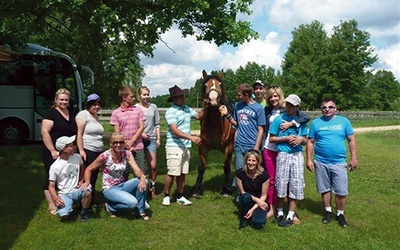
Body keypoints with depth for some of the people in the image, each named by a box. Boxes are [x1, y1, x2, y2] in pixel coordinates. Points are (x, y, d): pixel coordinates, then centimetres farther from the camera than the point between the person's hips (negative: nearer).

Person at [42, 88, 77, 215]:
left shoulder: (71, 113, 12)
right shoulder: (51, 114, -9)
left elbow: (75, 132, 21)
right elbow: (44, 133, -16)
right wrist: (53, 150, -21)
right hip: (52, 153, -7)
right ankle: (52, 206, 6)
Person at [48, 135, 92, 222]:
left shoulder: (77, 157, -1)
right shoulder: (54, 167, -12)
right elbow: (51, 185, -7)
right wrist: (55, 198, -25)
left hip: (76, 191, 2)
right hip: (64, 195, -2)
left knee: (87, 190, -33)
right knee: (64, 215, -27)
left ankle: (83, 213, -5)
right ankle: (68, 204, 11)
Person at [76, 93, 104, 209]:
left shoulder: (96, 117, 18)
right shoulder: (83, 114, -7)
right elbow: (79, 133, -14)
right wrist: (81, 150, -20)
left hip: (98, 151, 8)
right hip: (88, 151, -8)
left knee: (94, 178, 12)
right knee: (88, 178, -6)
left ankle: (91, 203, 22)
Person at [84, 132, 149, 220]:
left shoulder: (127, 153, -6)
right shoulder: (105, 156, -16)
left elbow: (136, 170, -17)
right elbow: (89, 169, -7)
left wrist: (142, 177, -38)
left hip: (123, 185, 5)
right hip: (110, 189, -4)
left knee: (143, 181, -23)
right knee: (132, 202, -28)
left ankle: (141, 211, -4)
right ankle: (110, 207, 2)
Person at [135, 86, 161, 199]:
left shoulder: (153, 107, 7)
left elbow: (157, 124, 10)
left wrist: (158, 138, 5)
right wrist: (141, 134, -11)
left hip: (151, 139, 2)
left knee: (153, 166, -1)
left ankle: (152, 188, 15)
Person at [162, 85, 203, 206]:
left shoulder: (187, 109, 10)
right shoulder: (171, 112, -13)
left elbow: (198, 116, 25)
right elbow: (175, 130, -22)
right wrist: (191, 137, -29)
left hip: (186, 146, 7)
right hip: (174, 146, -7)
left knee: (182, 173, 12)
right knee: (172, 173, -3)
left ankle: (180, 196, 22)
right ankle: (166, 196, 13)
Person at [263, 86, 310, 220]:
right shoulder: (267, 110, 6)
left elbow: (306, 117, -14)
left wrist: (291, 123, -24)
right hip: (269, 149, 3)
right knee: (271, 180, 9)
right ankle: (272, 209, 19)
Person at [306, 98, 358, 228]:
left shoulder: (344, 121, 2)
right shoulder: (316, 123, 2)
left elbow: (351, 140, 4)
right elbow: (310, 142, 3)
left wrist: (353, 158, -1)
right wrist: (309, 159, -1)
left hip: (339, 163, 0)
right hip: (321, 163, 1)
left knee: (341, 191, 2)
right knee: (325, 189, 12)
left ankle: (340, 214, 21)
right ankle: (328, 211, 30)